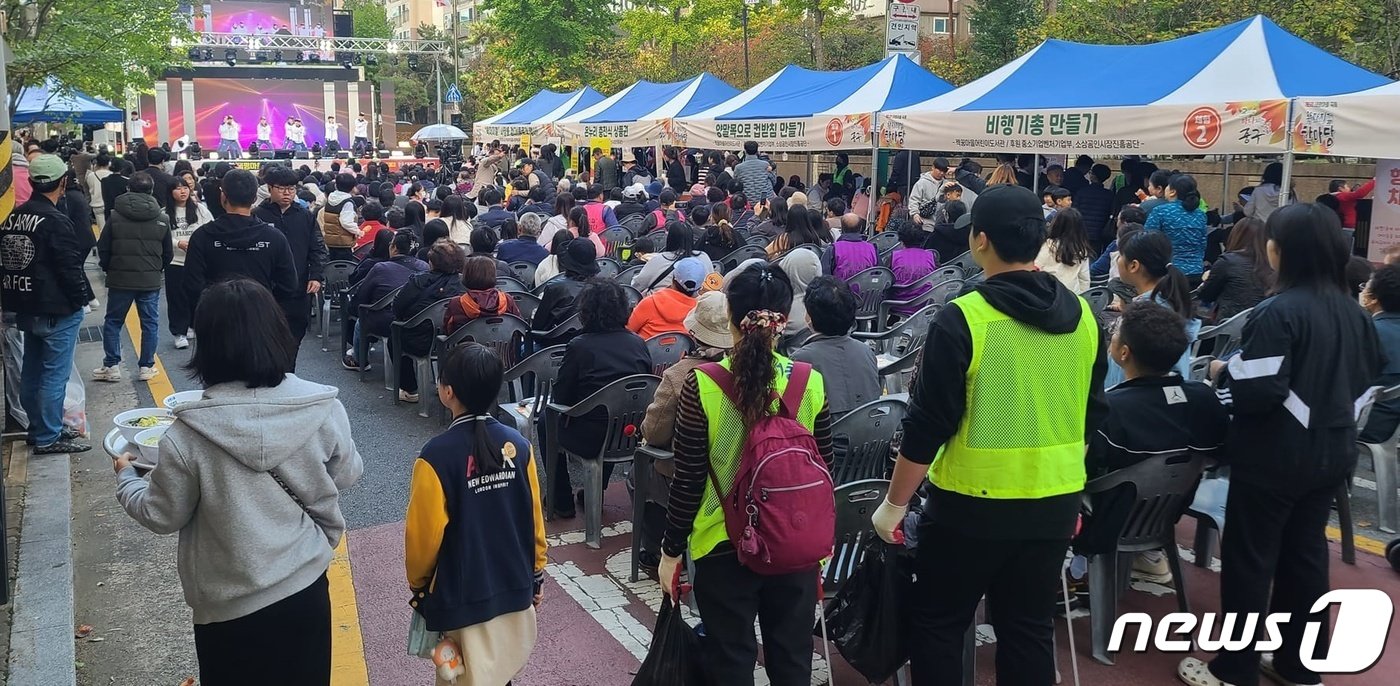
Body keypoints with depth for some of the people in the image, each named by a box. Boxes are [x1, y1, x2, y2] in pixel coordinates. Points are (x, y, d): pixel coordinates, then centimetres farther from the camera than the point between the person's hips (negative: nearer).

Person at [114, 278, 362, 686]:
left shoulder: (189, 435, -20)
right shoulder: (324, 409, -15)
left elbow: (163, 516, -5)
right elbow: (347, 476, 1)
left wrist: (125, 477, 14)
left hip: (229, 607, -2)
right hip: (306, 587, 2)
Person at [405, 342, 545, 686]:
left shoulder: (437, 456, -21)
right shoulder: (518, 445, -8)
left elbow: (424, 534, -14)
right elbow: (534, 519, 0)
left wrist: (417, 584, 5)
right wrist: (537, 574, 15)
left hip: (463, 595, -4)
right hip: (515, 586, 4)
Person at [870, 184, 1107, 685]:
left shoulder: (963, 318, -17)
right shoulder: (1082, 316, 1)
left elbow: (928, 426, -16)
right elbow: (1090, 416, 12)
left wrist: (894, 503, -5)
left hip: (973, 504, -5)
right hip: (1055, 503, 6)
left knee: (935, 625, 11)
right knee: (1030, 630, 17)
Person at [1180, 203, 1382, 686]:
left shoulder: (1278, 312, -21)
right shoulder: (1352, 311, 5)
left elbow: (1259, 393, -27)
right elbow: (1365, 378, 15)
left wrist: (1224, 372, -9)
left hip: (1275, 457, -8)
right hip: (1332, 453, 8)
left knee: (1249, 559, 4)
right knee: (1306, 554, 18)